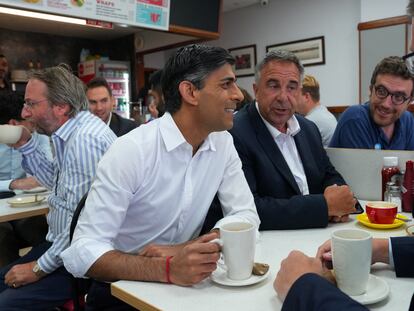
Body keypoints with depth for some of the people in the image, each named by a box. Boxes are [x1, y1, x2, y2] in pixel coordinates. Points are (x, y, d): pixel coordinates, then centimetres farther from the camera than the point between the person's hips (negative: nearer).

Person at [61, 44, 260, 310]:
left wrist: (184, 250, -20)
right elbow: (82, 252, -22)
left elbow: (246, 214, -5)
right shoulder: (131, 150, -21)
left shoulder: (223, 143, -4)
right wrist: (167, 268, -37)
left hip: (184, 284, 4)